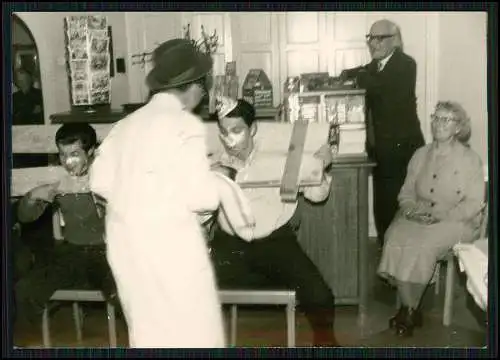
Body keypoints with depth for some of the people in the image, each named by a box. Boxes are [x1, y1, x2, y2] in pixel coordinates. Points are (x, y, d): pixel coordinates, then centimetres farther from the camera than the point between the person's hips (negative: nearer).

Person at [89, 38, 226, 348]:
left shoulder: (126, 124, 8)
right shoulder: (185, 124, -11)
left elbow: (101, 182, 10)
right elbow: (202, 196, -16)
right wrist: (215, 178, 4)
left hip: (125, 243, 7)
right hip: (171, 244, -7)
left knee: (147, 330, 20)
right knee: (192, 332, 8)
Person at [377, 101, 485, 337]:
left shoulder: (469, 159, -1)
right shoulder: (421, 155, 13)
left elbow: (474, 203, -6)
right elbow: (406, 193, 15)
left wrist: (440, 216, -17)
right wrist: (412, 209, -8)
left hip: (455, 221, -4)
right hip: (418, 218, 4)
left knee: (422, 246, -32)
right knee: (395, 238, -28)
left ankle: (409, 311, -13)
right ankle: (408, 307, -17)